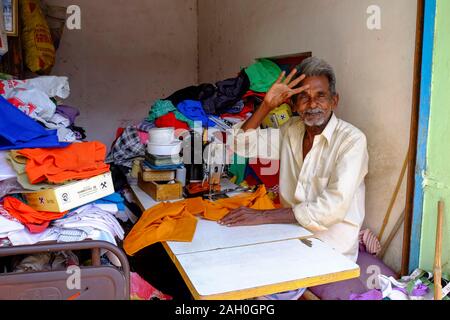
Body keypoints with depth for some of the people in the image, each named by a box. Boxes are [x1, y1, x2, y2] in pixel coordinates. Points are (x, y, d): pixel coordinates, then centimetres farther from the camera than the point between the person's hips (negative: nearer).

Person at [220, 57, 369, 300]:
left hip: (330, 244, -5)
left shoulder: (352, 140, -17)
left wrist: (264, 216, -27)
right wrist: (267, 105, -7)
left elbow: (332, 208, -26)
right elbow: (242, 144, 6)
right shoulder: (291, 130, 4)